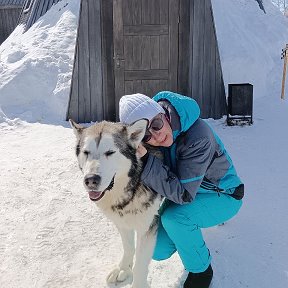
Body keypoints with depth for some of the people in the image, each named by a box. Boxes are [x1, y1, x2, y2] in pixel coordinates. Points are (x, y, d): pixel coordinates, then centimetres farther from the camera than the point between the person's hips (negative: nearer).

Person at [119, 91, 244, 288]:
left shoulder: (197, 136, -36)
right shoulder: (147, 139, -17)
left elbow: (183, 194, -36)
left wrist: (146, 160, -43)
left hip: (223, 195, -6)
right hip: (184, 189, 6)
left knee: (173, 218, -33)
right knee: (158, 251, -4)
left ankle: (201, 269, -4)